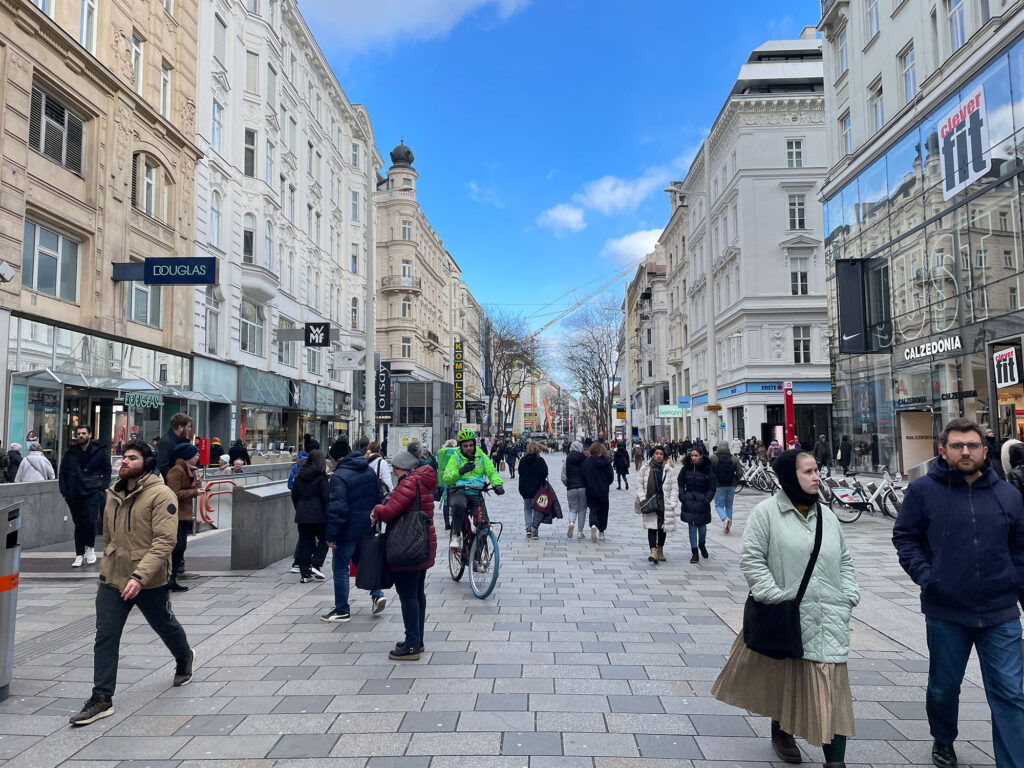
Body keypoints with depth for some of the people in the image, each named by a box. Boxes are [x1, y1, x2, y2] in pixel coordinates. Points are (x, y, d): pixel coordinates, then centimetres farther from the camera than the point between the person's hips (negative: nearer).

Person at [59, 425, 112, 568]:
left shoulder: (99, 452, 4)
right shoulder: (70, 453, 11)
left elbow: (107, 470, 6)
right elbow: (62, 473, 15)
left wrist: (102, 487, -5)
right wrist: (64, 491, 5)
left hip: (93, 492, -3)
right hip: (74, 494, 3)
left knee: (90, 519, -15)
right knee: (78, 523, 6)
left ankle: (90, 547, 8)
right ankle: (79, 555, 12)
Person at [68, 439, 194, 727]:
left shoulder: (161, 495, -16)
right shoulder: (114, 495, 7)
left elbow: (164, 541, -23)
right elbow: (108, 539, 18)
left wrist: (139, 576, -30)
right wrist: (104, 574, 19)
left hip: (149, 582, -5)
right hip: (113, 579, 5)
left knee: (165, 626, 17)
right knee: (105, 638, 0)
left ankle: (184, 659, 45)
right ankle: (102, 699, 10)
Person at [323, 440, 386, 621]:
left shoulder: (339, 475, -18)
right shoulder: (369, 471, 7)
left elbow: (337, 507, -22)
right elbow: (377, 498, 14)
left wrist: (331, 535, -17)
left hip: (349, 530, -8)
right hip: (368, 527, 8)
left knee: (340, 568, 4)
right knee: (362, 560, 24)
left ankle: (342, 610, 10)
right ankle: (377, 594, 14)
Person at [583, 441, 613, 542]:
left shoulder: (586, 461, -6)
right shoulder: (605, 461, -8)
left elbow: (583, 476, -3)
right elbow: (611, 476, -5)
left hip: (590, 489, 0)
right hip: (603, 490, 0)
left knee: (593, 509, 6)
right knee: (603, 510, 14)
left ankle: (593, 525, -22)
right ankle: (601, 531, 19)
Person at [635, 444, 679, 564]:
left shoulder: (669, 468, 2)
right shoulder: (645, 468, 2)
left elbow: (675, 487, 2)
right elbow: (639, 484, 4)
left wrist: (672, 503, -6)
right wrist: (642, 499, -6)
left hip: (664, 503, 1)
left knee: (663, 527, 11)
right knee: (651, 526, -11)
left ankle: (660, 550, 27)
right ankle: (653, 551, -17)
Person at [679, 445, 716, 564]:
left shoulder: (707, 469, -4)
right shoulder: (686, 468, 1)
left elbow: (712, 487, 1)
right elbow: (680, 484, 8)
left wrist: (707, 499, -8)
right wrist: (682, 497, -3)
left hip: (702, 503, -1)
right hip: (689, 502, 1)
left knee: (702, 527, 7)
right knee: (692, 528, 1)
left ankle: (702, 545, 38)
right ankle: (694, 553, 9)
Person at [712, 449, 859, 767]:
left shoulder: (826, 515, 10)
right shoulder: (767, 512, -8)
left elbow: (845, 560, 18)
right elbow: (751, 559, -11)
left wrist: (849, 596, 4)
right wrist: (775, 597, -17)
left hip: (829, 619, 4)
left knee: (832, 685, -1)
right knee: (784, 679, 15)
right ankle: (781, 732, 41)